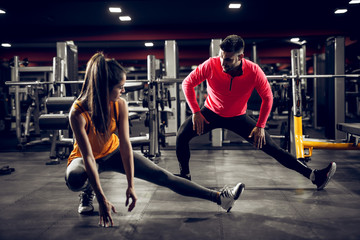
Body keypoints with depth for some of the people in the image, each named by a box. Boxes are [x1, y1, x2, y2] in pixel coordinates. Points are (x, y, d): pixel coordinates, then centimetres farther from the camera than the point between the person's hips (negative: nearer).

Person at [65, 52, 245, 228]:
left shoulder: (120, 104, -20)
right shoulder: (78, 113, -32)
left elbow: (125, 145, -18)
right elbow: (88, 157, -33)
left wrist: (130, 186, -20)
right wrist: (102, 200, -36)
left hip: (113, 153, 3)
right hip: (84, 158, -3)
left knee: (161, 175, -7)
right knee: (74, 179, -39)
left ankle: (219, 197, -6)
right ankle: (88, 192, -1)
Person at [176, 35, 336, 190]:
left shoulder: (254, 72, -25)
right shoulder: (211, 65, -27)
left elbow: (267, 98, -9)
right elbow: (187, 83, -12)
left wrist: (260, 126, -11)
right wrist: (195, 112, -17)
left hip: (238, 117, 0)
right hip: (211, 113, 1)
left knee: (270, 147, -4)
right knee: (182, 135, -21)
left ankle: (313, 175, 2)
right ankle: (185, 176, 2)